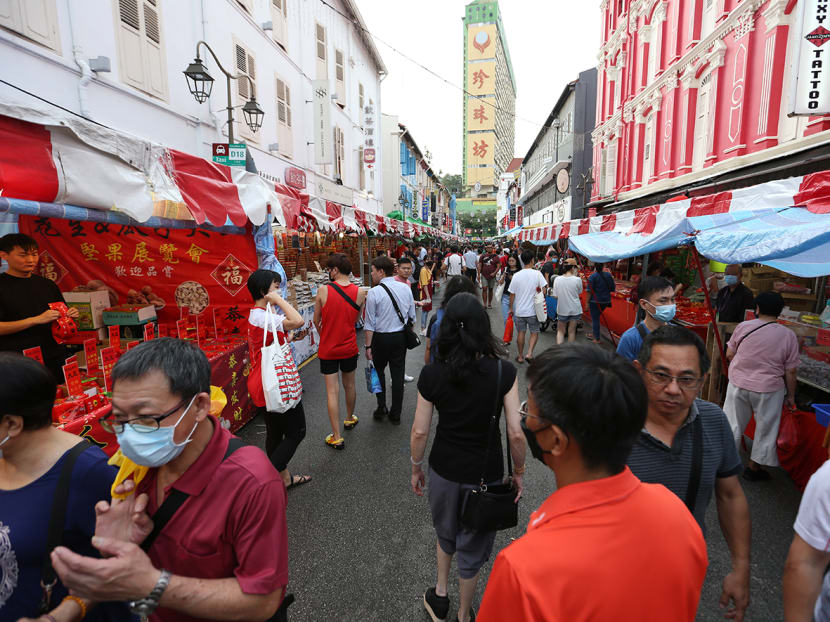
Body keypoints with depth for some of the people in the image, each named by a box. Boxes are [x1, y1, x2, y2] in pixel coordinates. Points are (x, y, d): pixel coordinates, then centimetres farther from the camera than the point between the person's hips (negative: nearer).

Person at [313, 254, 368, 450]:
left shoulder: (323, 290, -15)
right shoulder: (360, 292, -9)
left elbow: (316, 321, -3)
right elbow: (355, 320, 2)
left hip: (328, 349, -2)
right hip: (349, 347, 3)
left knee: (332, 391, 3)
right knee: (349, 385, 21)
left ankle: (337, 437, 7)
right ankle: (349, 419, 43)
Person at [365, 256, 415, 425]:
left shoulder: (374, 292, -14)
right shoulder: (405, 288, 1)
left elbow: (370, 323, -12)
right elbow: (412, 317, 6)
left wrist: (368, 346, -6)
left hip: (381, 338, -4)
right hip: (401, 336, 4)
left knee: (378, 371, 18)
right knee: (398, 374, 10)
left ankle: (381, 408, 18)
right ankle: (396, 415, 20)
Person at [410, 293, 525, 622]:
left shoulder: (431, 374, -16)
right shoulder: (504, 372, -19)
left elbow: (419, 432, -9)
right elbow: (516, 433, -16)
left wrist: (416, 468, 8)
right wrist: (518, 472, 1)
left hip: (444, 469, 1)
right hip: (486, 473, -1)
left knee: (446, 533, 32)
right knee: (472, 546, 23)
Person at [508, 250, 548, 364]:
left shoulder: (516, 275, -5)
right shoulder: (537, 273, -9)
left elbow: (512, 294, -1)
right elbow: (543, 289, -13)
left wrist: (511, 308, 10)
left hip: (519, 310, 1)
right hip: (533, 310, -1)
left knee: (521, 333, 14)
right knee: (535, 332, 14)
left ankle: (520, 356, 21)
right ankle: (529, 353, -2)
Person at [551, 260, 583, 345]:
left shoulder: (557, 279, -8)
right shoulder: (577, 279, -14)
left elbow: (555, 296, -5)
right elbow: (579, 292, 4)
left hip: (562, 309, 1)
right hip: (575, 309, -1)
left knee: (560, 331, 15)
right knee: (571, 331, 13)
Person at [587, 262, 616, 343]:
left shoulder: (592, 277, -11)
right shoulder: (608, 275, 3)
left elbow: (589, 291, -13)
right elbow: (613, 288, 8)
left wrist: (587, 302, -8)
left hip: (595, 301, -5)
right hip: (606, 301, 5)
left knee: (595, 319, 2)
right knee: (596, 317, 21)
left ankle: (597, 339, 5)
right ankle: (594, 334, 32)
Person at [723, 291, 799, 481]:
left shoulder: (743, 327, -8)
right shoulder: (788, 335, -7)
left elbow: (729, 355, 0)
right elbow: (791, 371, -3)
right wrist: (791, 396, 8)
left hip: (738, 384, 1)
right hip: (769, 390, 0)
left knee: (733, 425, 14)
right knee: (766, 429, 16)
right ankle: (753, 467, 26)